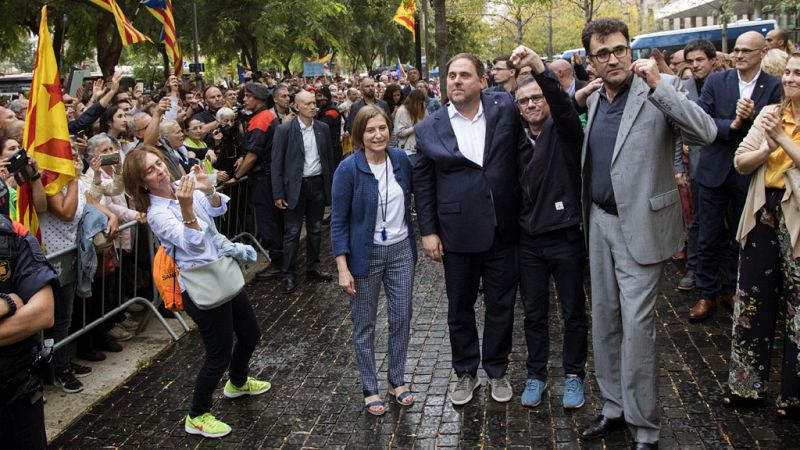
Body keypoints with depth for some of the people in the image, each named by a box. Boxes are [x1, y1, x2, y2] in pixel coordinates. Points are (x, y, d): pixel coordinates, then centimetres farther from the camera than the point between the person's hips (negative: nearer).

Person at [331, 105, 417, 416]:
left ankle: (397, 380, 30)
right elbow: (338, 221, -11)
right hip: (365, 254, -3)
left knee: (402, 319, 10)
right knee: (364, 324, 8)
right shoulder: (349, 168, -14)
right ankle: (370, 389, 24)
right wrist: (342, 268, -14)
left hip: (401, 250, 4)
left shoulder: (401, 160, -3)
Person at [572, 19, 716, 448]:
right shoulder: (593, 98, 9)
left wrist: (657, 85, -29)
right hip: (598, 222, 7)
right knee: (604, 318, 14)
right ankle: (614, 406, 29)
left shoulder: (662, 88, -9)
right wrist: (577, 98, 6)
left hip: (639, 225, -6)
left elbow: (706, 133, -23)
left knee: (636, 324, -6)